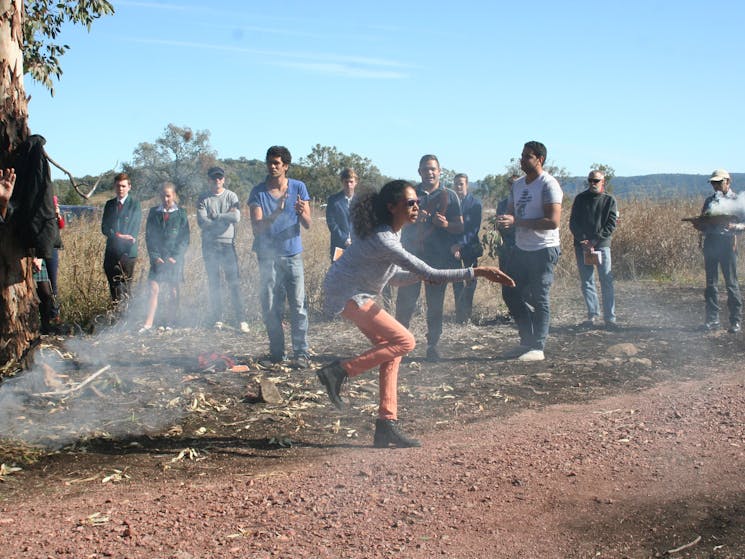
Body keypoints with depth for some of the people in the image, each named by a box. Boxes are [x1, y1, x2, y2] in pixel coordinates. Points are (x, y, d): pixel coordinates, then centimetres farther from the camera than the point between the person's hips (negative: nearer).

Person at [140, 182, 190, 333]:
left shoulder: (180, 213, 2)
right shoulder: (153, 213, 7)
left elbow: (185, 239, 1)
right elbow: (149, 237, 6)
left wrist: (175, 257, -9)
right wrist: (155, 256, -5)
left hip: (175, 258, -1)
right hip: (158, 257, 1)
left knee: (173, 292, 3)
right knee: (154, 289, -8)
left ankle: (170, 323, 12)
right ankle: (148, 323, -9)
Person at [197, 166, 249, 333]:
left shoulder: (231, 196, 4)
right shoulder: (203, 199, 5)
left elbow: (236, 218, -10)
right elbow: (202, 222, -8)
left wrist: (215, 216, -8)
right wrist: (225, 217, -8)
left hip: (228, 244, -1)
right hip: (209, 245, 1)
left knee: (233, 282, -4)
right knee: (213, 283, 5)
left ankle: (240, 319, -3)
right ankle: (216, 319, 12)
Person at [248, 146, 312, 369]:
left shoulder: (298, 188, 1)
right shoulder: (258, 192, -1)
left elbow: (308, 225, -2)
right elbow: (257, 227, -11)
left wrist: (302, 213, -25)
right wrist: (277, 212, -27)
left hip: (292, 254, 0)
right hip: (268, 256, 0)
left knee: (298, 305, -5)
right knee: (270, 308, 2)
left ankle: (301, 353, -2)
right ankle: (276, 353, 12)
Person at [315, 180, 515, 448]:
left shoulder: (391, 232, 6)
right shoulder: (383, 240, -26)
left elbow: (393, 277, 15)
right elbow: (431, 274, -28)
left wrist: (421, 275, -2)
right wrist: (477, 272, -29)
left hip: (358, 295, 10)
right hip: (347, 295, -10)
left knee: (390, 347, 5)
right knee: (404, 341, -13)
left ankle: (387, 425, 7)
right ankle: (340, 371, -8)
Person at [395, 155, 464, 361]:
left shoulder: (449, 196, 7)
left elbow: (460, 227, 4)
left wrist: (446, 224, -17)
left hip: (439, 257, -1)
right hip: (412, 254, 1)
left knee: (435, 305, 4)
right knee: (405, 301, -1)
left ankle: (433, 346, 12)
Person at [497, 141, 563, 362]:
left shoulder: (549, 185, -13)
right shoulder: (517, 185, 12)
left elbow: (553, 221, -21)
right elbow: (511, 213, 16)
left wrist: (516, 221, -23)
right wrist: (504, 220, -10)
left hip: (543, 250, -8)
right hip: (521, 248, 8)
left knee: (539, 299, -3)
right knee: (512, 294, 10)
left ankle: (537, 348, 5)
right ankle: (527, 341, 21)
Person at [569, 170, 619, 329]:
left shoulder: (609, 200, 6)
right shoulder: (580, 198, 11)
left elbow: (611, 225, -2)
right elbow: (573, 222, 6)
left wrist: (594, 241, -12)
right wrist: (583, 240, -8)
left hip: (602, 245, -2)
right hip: (582, 245, 2)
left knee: (606, 281, -7)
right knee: (586, 282, 1)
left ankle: (610, 317, -6)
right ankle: (593, 315, 7)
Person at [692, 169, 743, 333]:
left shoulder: (736, 200, 2)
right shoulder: (709, 201, 16)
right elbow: (702, 223, 19)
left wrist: (733, 226, -22)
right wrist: (698, 224, -3)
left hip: (727, 244, -5)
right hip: (710, 244, 5)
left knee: (731, 283, -4)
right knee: (711, 283, 5)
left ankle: (736, 321, 1)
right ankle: (712, 320, 10)